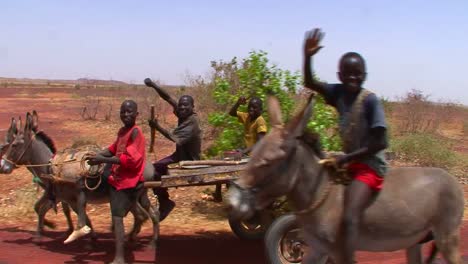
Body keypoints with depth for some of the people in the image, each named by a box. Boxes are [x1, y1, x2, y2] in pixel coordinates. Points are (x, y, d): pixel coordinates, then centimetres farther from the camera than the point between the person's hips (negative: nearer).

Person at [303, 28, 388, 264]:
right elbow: (310, 83, 5)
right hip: (351, 164, 9)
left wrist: (346, 158, -17)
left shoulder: (370, 100, -16)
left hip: (370, 167, -9)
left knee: (349, 218, -24)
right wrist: (307, 57, -12)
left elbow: (381, 142, -19)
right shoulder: (339, 93, 2)